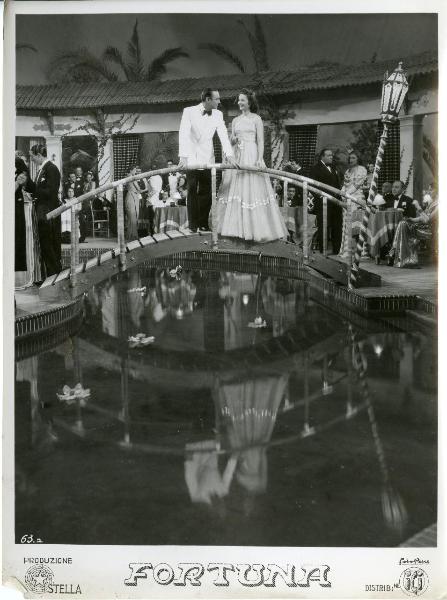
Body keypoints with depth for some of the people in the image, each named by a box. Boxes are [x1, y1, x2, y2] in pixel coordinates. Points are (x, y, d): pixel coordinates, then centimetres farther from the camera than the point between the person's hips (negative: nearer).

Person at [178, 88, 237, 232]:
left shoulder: (218, 115, 2)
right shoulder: (189, 111, -8)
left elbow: (223, 135, -5)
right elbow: (183, 134, -16)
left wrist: (229, 155, -21)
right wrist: (183, 157, -27)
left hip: (207, 159, 3)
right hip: (192, 159, -3)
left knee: (206, 193, 2)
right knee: (192, 192, -1)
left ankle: (203, 225, 11)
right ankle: (193, 226, 6)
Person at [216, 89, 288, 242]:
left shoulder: (256, 119, 2)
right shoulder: (235, 120, 16)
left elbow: (260, 140, -4)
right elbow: (232, 141, 17)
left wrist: (260, 158, -16)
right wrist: (234, 139, -6)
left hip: (252, 156, -5)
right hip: (237, 156, 5)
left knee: (252, 188, -8)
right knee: (235, 189, 0)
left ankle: (255, 229, -5)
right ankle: (237, 228, 3)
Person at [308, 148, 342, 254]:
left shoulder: (334, 169, 23)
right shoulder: (315, 169, -1)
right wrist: (320, 196, -17)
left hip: (335, 203, 7)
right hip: (323, 203, -7)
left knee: (337, 228, 5)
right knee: (323, 228, -2)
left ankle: (336, 251, 11)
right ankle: (322, 251, 3)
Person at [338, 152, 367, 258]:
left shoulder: (362, 170, 0)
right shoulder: (347, 171, 21)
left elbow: (357, 184, -7)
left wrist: (346, 194, -10)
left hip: (356, 198, -7)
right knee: (346, 224, 3)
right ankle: (345, 249, 5)